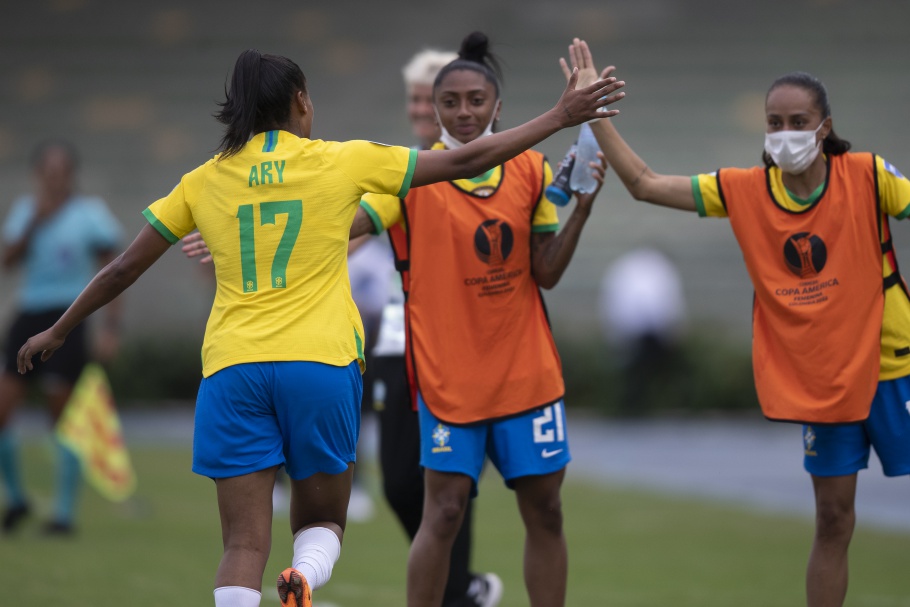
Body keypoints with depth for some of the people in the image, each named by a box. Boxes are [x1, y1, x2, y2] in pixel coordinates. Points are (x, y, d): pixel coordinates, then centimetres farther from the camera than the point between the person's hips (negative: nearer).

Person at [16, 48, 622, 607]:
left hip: (232, 369, 1)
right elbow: (464, 161, 5)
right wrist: (560, 118, 14)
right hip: (321, 363, -1)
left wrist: (57, 333, 28)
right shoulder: (340, 162, 3)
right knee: (322, 521, 16)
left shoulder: (206, 181, 9)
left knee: (245, 545, 2)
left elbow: (124, 269, 14)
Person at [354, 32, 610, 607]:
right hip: (448, 373, -3)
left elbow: (546, 272, 4)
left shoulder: (531, 170, 4)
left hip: (525, 364, 4)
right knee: (444, 512, -7)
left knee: (545, 509, 6)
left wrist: (581, 210, -9)